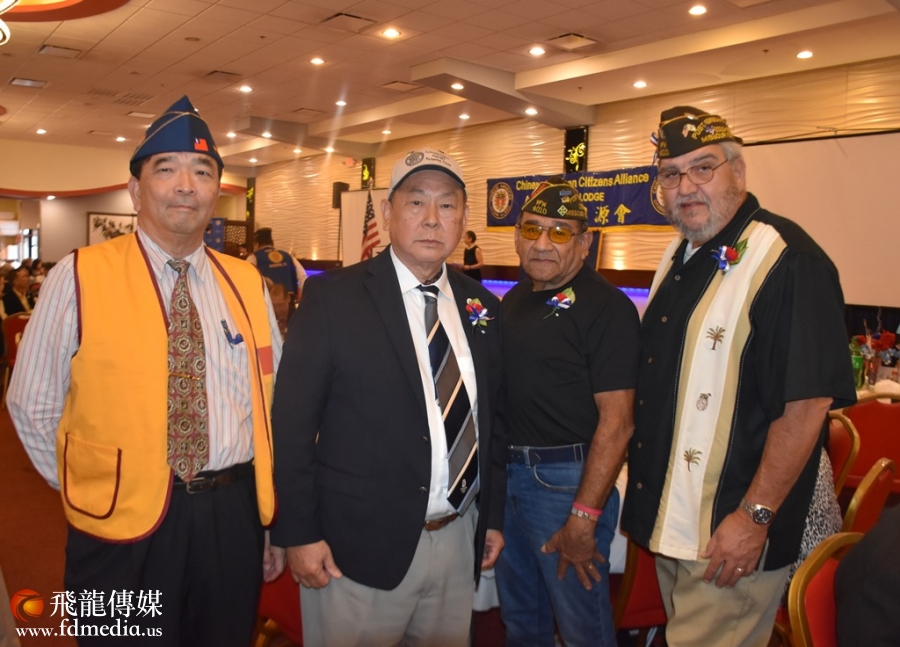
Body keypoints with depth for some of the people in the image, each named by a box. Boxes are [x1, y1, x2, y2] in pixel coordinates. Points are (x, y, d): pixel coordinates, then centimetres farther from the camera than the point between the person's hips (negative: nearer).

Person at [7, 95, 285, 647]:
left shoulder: (248, 285, 3)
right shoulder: (80, 278, -6)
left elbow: (271, 403, 7)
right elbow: (32, 405, -1)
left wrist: (273, 518, 9)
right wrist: (92, 488, 1)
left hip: (234, 520, 3)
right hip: (123, 529, -3)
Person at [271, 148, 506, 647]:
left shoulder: (482, 307, 5)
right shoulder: (332, 297, -8)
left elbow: (493, 421, 11)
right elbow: (292, 422, -9)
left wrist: (493, 517, 12)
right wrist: (298, 533, -11)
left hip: (459, 541, 5)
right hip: (358, 546, -4)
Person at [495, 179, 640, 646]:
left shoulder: (606, 306, -14)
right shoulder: (515, 299, 8)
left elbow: (616, 420, -18)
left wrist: (583, 518, -20)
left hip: (567, 479, -7)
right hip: (506, 471, 7)